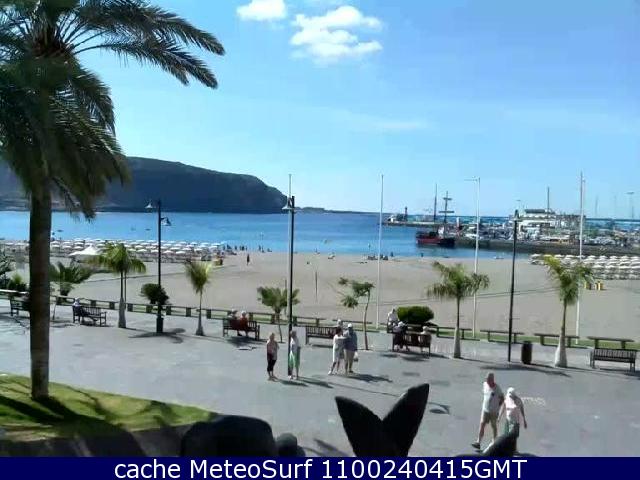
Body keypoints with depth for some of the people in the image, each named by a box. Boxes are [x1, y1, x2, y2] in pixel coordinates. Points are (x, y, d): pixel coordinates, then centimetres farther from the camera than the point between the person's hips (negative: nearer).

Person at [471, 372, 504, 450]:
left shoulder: (497, 388, -14)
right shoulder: (484, 384, 0)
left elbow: (502, 399, -5)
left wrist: (497, 407, -4)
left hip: (493, 411, -4)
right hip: (485, 409, 4)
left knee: (494, 426, 10)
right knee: (482, 424, -4)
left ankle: (495, 442, 26)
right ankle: (478, 442, -5)